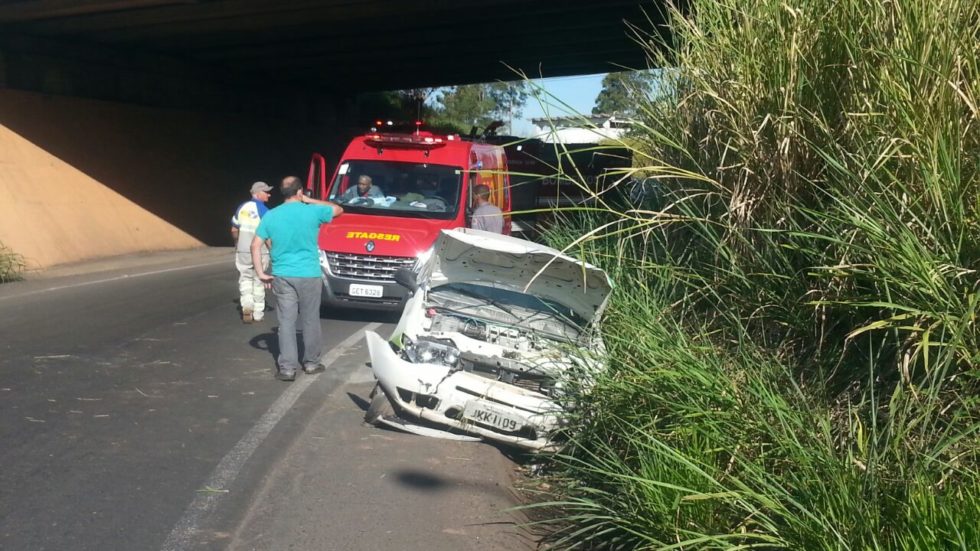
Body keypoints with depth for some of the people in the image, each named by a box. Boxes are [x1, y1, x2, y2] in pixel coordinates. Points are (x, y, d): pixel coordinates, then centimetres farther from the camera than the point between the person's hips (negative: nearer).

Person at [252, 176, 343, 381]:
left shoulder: (271, 216, 1)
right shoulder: (312, 211, -5)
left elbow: (256, 245, 1)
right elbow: (338, 210, 13)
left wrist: (260, 272, 6)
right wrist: (311, 201, 14)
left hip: (282, 276, 2)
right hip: (309, 276, -1)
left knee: (286, 322, 3)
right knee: (310, 321, 11)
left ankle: (287, 367, -1)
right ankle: (311, 362, 22)